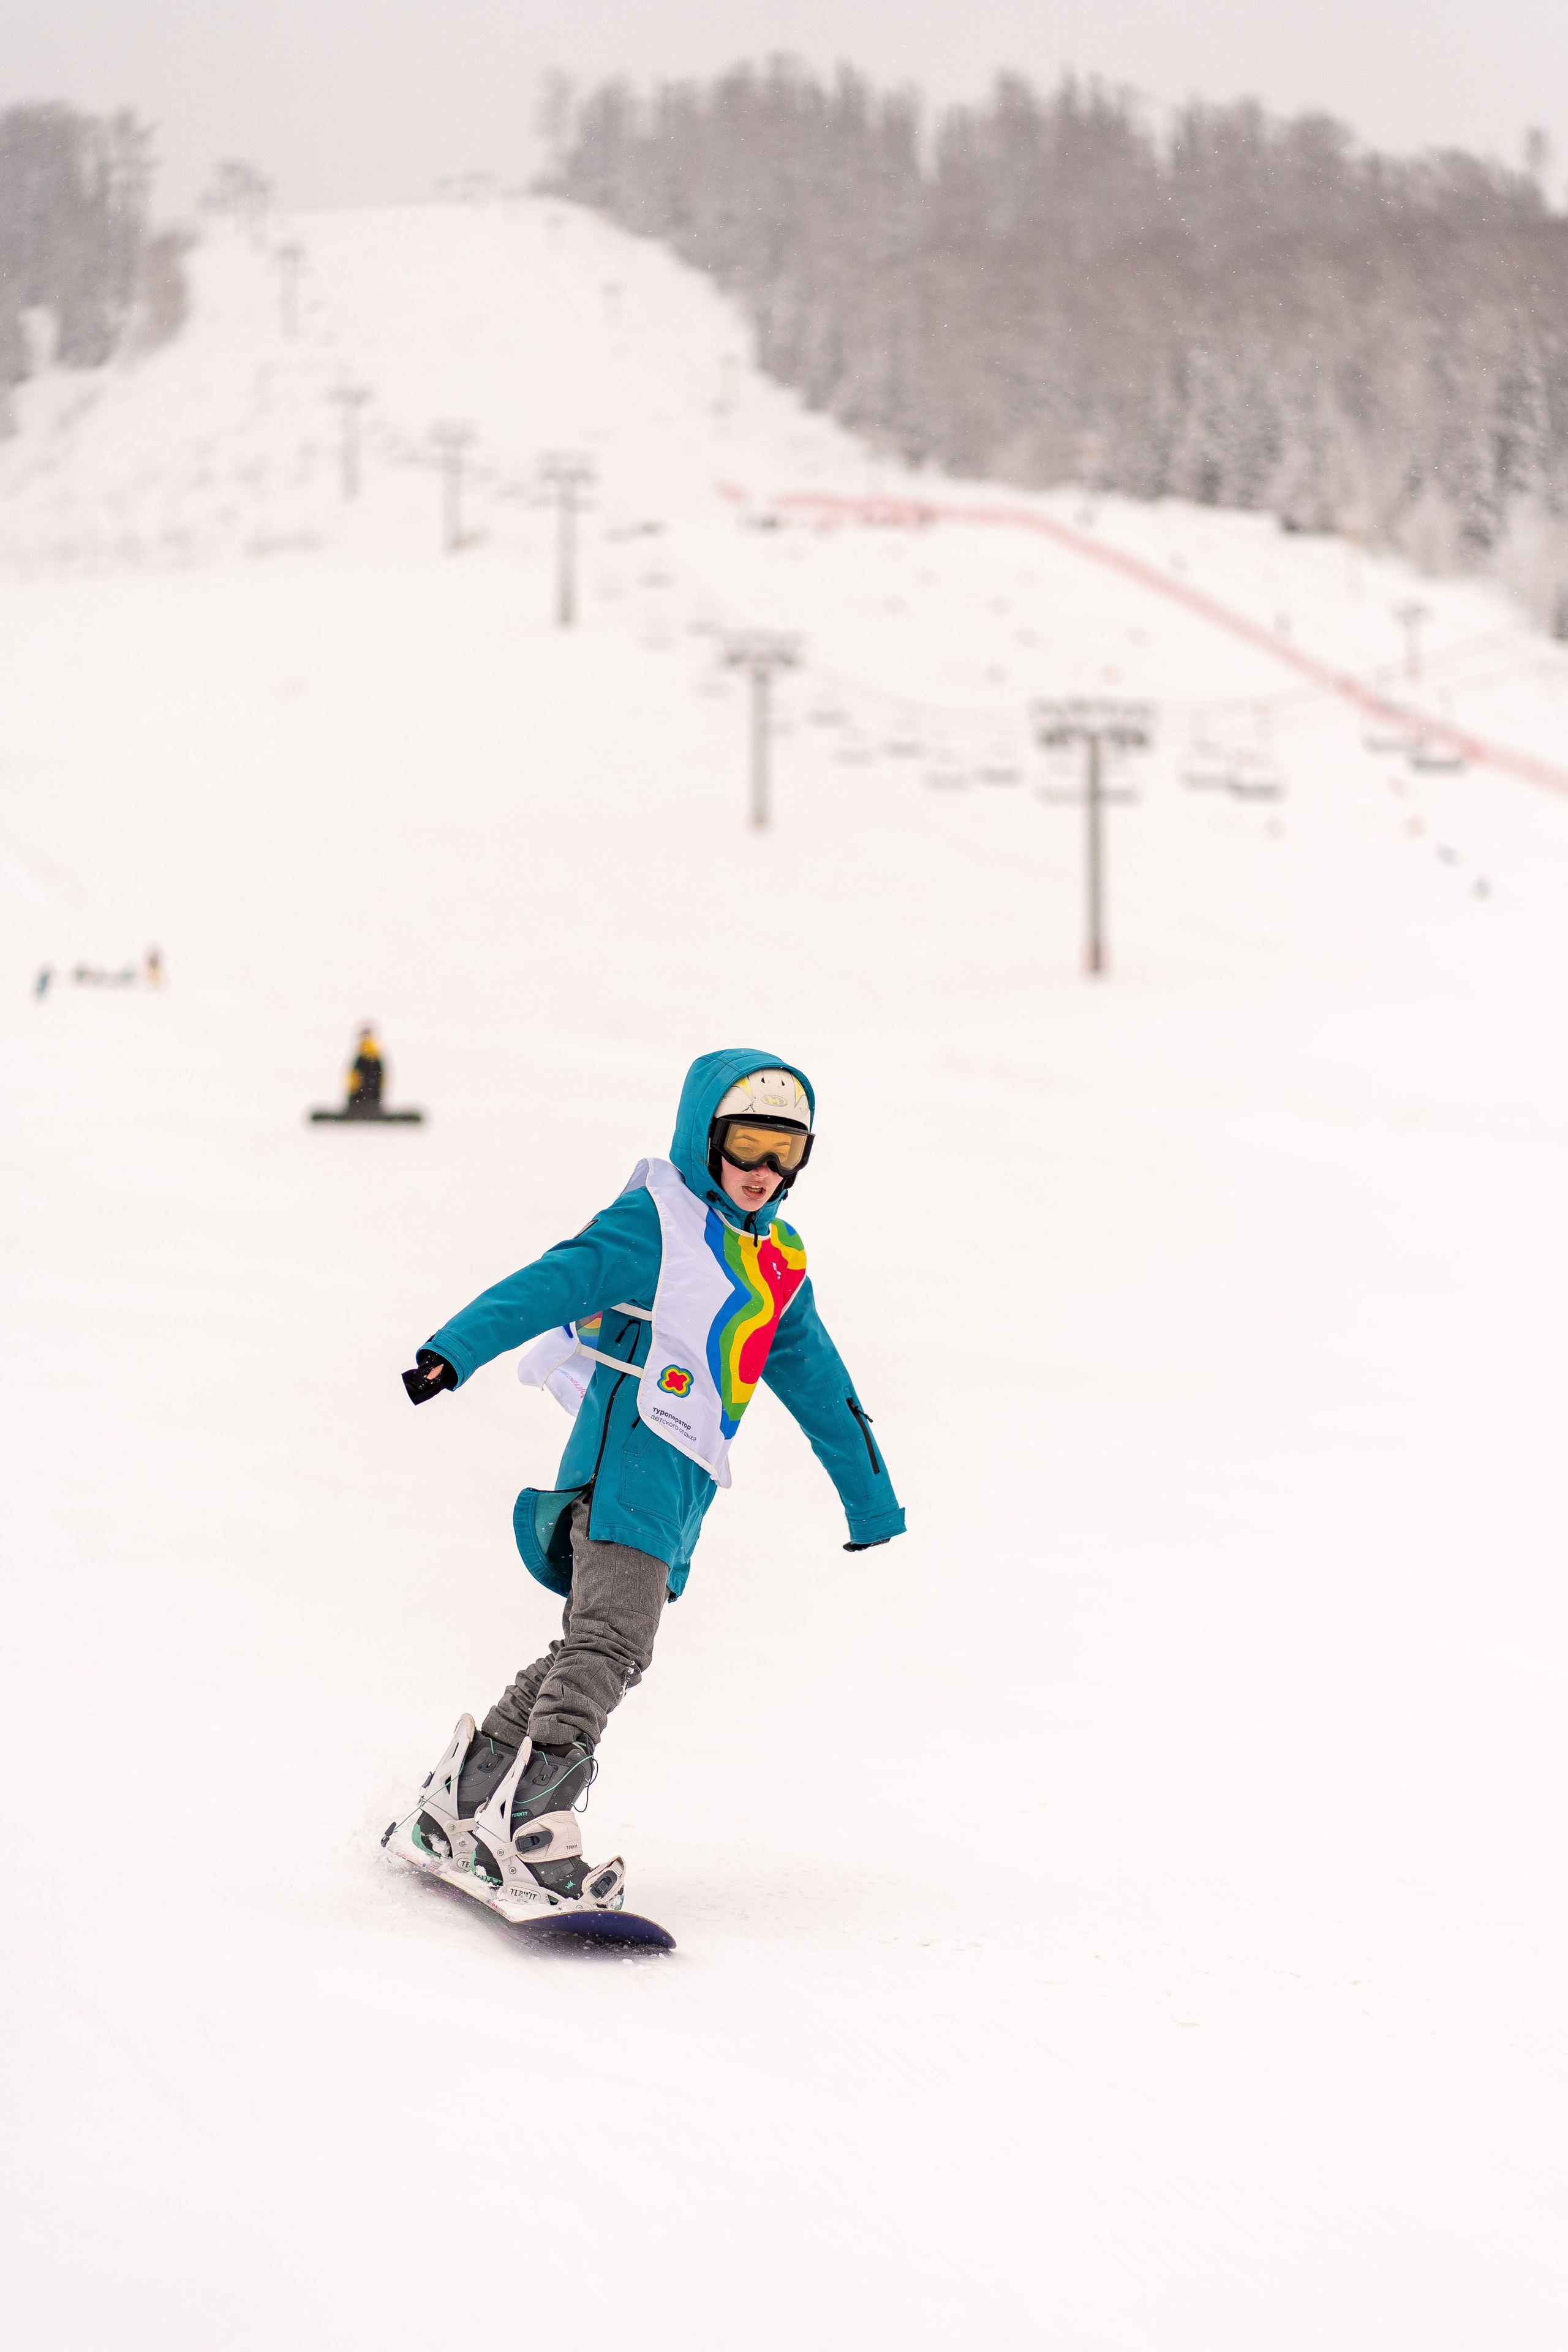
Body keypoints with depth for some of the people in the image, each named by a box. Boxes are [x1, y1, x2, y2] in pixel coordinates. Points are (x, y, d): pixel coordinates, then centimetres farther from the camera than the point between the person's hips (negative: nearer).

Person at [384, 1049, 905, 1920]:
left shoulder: (778, 1268, 22)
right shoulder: (656, 1222, -2)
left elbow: (818, 1382, 31)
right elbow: (556, 1282, -14)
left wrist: (869, 1496, 38)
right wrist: (457, 1349, -28)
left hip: (676, 1490, 8)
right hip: (626, 1464, -8)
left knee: (594, 1653, 6)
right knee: (609, 1645, -20)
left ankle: (452, 1811, 11)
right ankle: (526, 1836, -27)